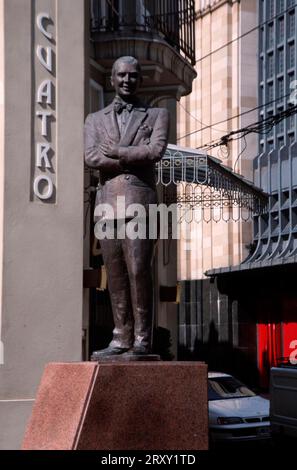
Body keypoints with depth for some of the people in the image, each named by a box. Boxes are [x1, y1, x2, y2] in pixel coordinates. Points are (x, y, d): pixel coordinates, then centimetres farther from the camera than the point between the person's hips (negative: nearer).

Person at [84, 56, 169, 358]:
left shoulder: (157, 115, 13)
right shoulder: (95, 120, 19)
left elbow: (155, 151, -6)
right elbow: (91, 157, 1)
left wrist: (114, 151, -2)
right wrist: (134, 160, -5)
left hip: (140, 201, -3)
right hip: (107, 203, 3)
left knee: (138, 271, -10)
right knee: (115, 276, 3)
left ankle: (142, 340, -6)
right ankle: (122, 340, 7)